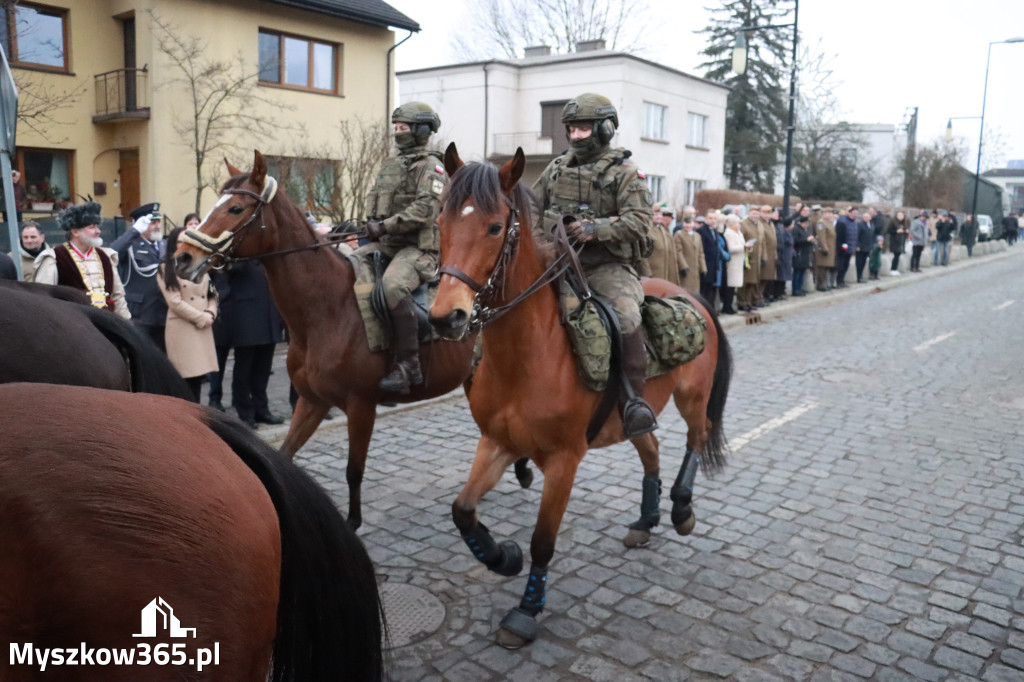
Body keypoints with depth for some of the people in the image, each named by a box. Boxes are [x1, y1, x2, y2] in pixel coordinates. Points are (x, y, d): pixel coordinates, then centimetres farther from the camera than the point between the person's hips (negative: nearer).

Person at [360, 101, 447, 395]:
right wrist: (372, 222, 4)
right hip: (384, 244, 9)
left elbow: (425, 209, -17)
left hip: (418, 247, -9)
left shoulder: (431, 166, -4)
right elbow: (373, 197, 25)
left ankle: (408, 364, -29)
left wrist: (386, 225, -21)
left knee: (393, 285, -35)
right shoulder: (389, 164, 21)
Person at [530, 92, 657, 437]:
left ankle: (634, 399, -16)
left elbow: (638, 221, -11)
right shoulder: (557, 167, 15)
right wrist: (538, 244, 3)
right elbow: (534, 208, 20)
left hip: (608, 266, -5)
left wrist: (594, 228, -25)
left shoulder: (624, 172, -1)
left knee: (626, 316, -28)